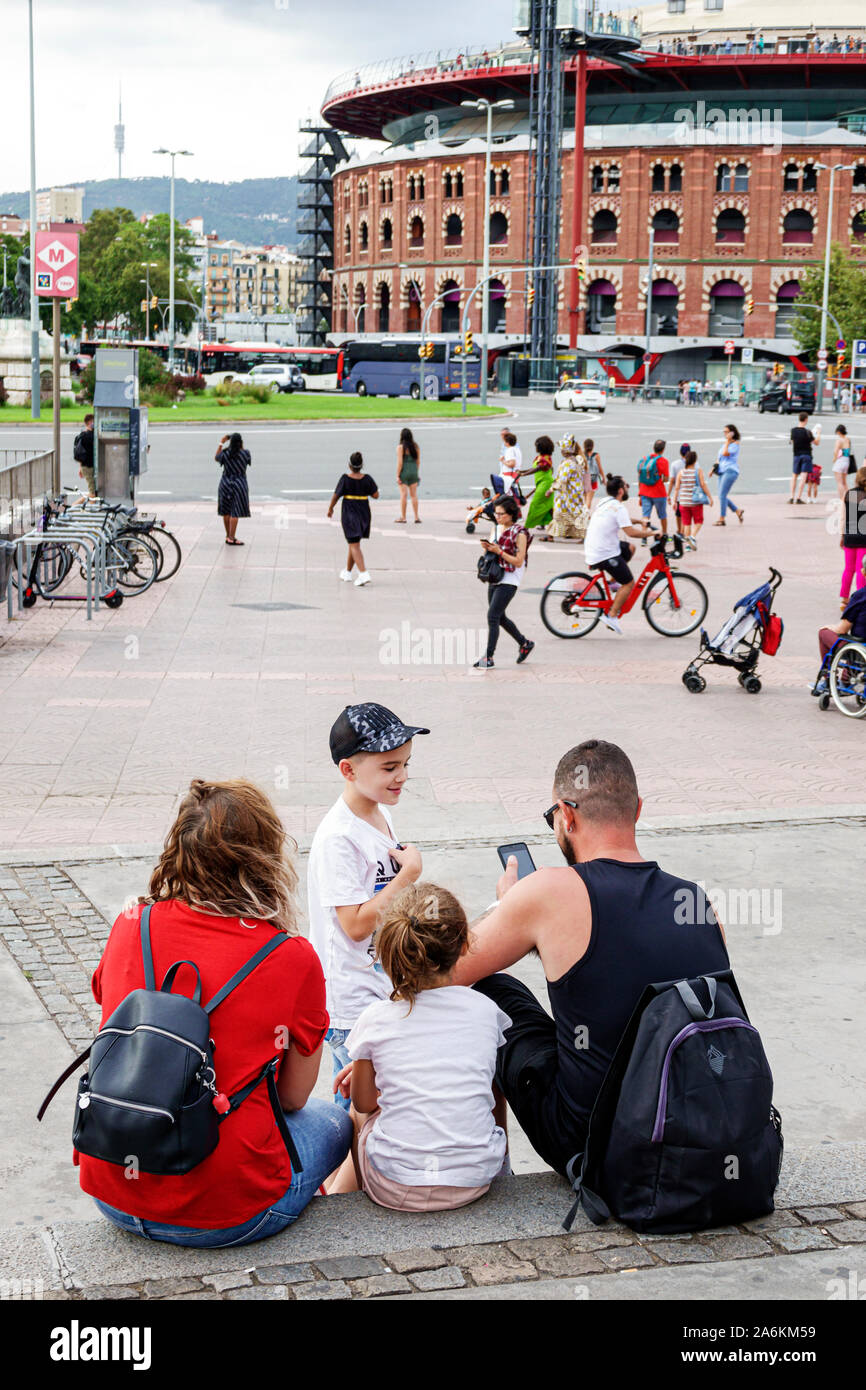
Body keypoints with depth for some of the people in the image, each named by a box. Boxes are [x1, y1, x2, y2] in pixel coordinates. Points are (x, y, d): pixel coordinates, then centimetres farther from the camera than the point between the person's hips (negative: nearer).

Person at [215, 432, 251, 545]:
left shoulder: (225, 453, -8)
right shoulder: (245, 453, -11)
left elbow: (216, 457, 13)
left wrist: (221, 444, 16)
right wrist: (240, 446, 17)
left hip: (225, 484, 3)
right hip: (239, 484, -3)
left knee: (226, 511, 15)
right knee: (235, 512, -1)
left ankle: (228, 535, 25)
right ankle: (231, 538, -4)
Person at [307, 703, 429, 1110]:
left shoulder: (380, 814, 5)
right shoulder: (338, 837, -22)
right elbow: (356, 925, -23)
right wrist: (410, 873, -20)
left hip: (386, 983, 8)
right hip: (352, 999, -8)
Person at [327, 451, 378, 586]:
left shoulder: (345, 478, -13)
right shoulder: (367, 479, -6)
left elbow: (336, 496, -7)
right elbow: (375, 495, -1)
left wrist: (330, 509, 9)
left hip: (349, 514, -4)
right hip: (364, 513, 4)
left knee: (355, 545, -5)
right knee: (354, 543, 19)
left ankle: (363, 574, -21)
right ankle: (347, 572, 32)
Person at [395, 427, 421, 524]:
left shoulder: (400, 447, -11)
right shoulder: (416, 446, 4)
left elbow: (400, 462, -14)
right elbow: (418, 461, 8)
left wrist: (397, 475, -10)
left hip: (404, 472, -4)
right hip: (413, 472, 5)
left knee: (403, 494, 1)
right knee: (414, 495, 8)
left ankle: (403, 517, 6)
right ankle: (416, 518, 8)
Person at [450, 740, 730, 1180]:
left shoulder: (551, 892, -16)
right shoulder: (701, 901, -1)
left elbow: (448, 972, -3)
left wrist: (504, 903, 16)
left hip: (591, 1145, -5)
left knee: (489, 990, 16)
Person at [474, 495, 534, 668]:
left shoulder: (519, 533, -13)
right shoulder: (498, 528, 11)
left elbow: (518, 561, -16)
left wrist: (498, 551, -20)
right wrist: (488, 547, -2)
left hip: (509, 581, -9)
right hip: (495, 578, 9)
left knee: (492, 616, -13)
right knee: (499, 618, 14)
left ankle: (489, 658, -10)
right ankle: (525, 644, 33)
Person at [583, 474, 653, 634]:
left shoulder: (604, 502, 13)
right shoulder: (619, 508, -15)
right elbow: (630, 531, -24)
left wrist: (640, 522, 26)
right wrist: (650, 532, -9)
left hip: (592, 551, 9)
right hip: (605, 555, -9)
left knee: (630, 548, 25)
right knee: (629, 583, 2)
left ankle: (613, 582, 22)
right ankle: (611, 616, -1)